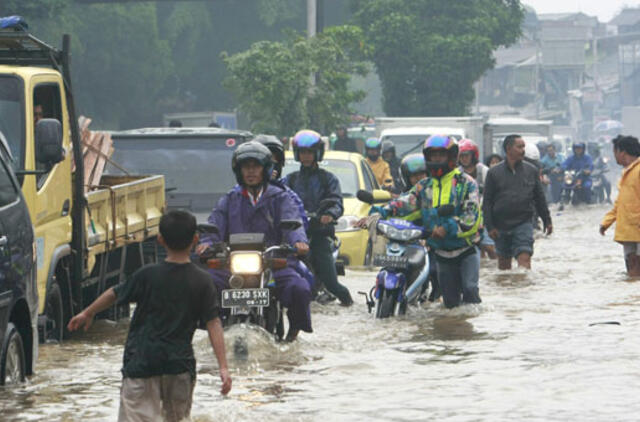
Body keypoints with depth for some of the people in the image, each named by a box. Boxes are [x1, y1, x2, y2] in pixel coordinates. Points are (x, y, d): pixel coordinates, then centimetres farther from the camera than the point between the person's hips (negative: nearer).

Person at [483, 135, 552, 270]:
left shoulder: (532, 170, 4)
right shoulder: (494, 172, -2)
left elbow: (539, 198, 11)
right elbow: (487, 202, -1)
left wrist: (547, 221, 11)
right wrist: (490, 226, -7)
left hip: (524, 223, 0)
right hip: (501, 226, 0)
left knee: (524, 258, -15)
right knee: (504, 262, 12)